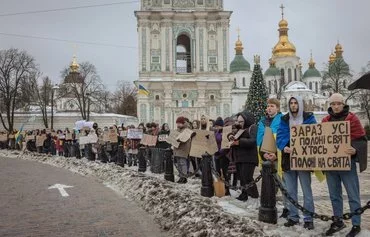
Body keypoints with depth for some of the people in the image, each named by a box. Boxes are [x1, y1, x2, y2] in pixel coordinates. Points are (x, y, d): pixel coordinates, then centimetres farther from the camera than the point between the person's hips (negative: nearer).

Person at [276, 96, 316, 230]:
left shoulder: (309, 118, 2)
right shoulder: (284, 119, 9)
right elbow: (280, 136, -2)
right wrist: (284, 147, -21)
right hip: (288, 158, 3)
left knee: (307, 191, 0)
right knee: (290, 191, 9)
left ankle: (308, 219, 9)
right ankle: (293, 217, 20)